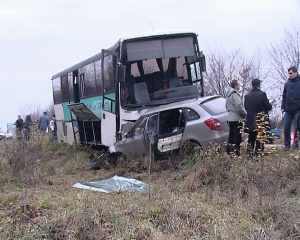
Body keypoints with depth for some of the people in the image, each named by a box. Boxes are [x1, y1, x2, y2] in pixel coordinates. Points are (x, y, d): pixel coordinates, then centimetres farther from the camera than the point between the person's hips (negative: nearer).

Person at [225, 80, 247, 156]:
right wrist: (245, 115, -10)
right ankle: (236, 152, -7)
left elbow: (227, 106, 21)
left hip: (230, 118, 9)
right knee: (237, 137, -6)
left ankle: (229, 151, 17)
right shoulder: (235, 94, -15)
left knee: (231, 136, 14)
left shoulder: (228, 94, 15)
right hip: (237, 118, -9)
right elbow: (239, 107, -19)